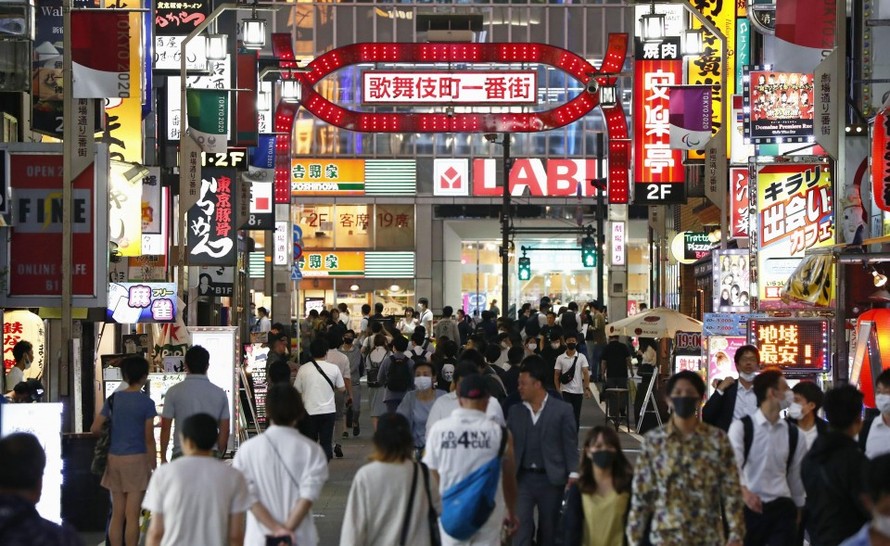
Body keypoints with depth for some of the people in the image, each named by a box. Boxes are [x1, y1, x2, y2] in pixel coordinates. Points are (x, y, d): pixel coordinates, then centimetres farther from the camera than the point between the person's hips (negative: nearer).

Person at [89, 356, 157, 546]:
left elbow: (94, 429, 5)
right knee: (132, 515, -3)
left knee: (117, 514, 10)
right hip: (137, 459, -5)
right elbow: (149, 439, -8)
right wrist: (154, 466, -1)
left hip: (114, 459, 5)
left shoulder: (113, 399, 6)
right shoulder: (146, 402, -7)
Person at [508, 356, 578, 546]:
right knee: (520, 526, -7)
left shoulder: (562, 410, -3)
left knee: (549, 531, 10)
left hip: (551, 480, -2)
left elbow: (570, 446, -3)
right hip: (522, 478, 2)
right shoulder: (515, 411, 7)